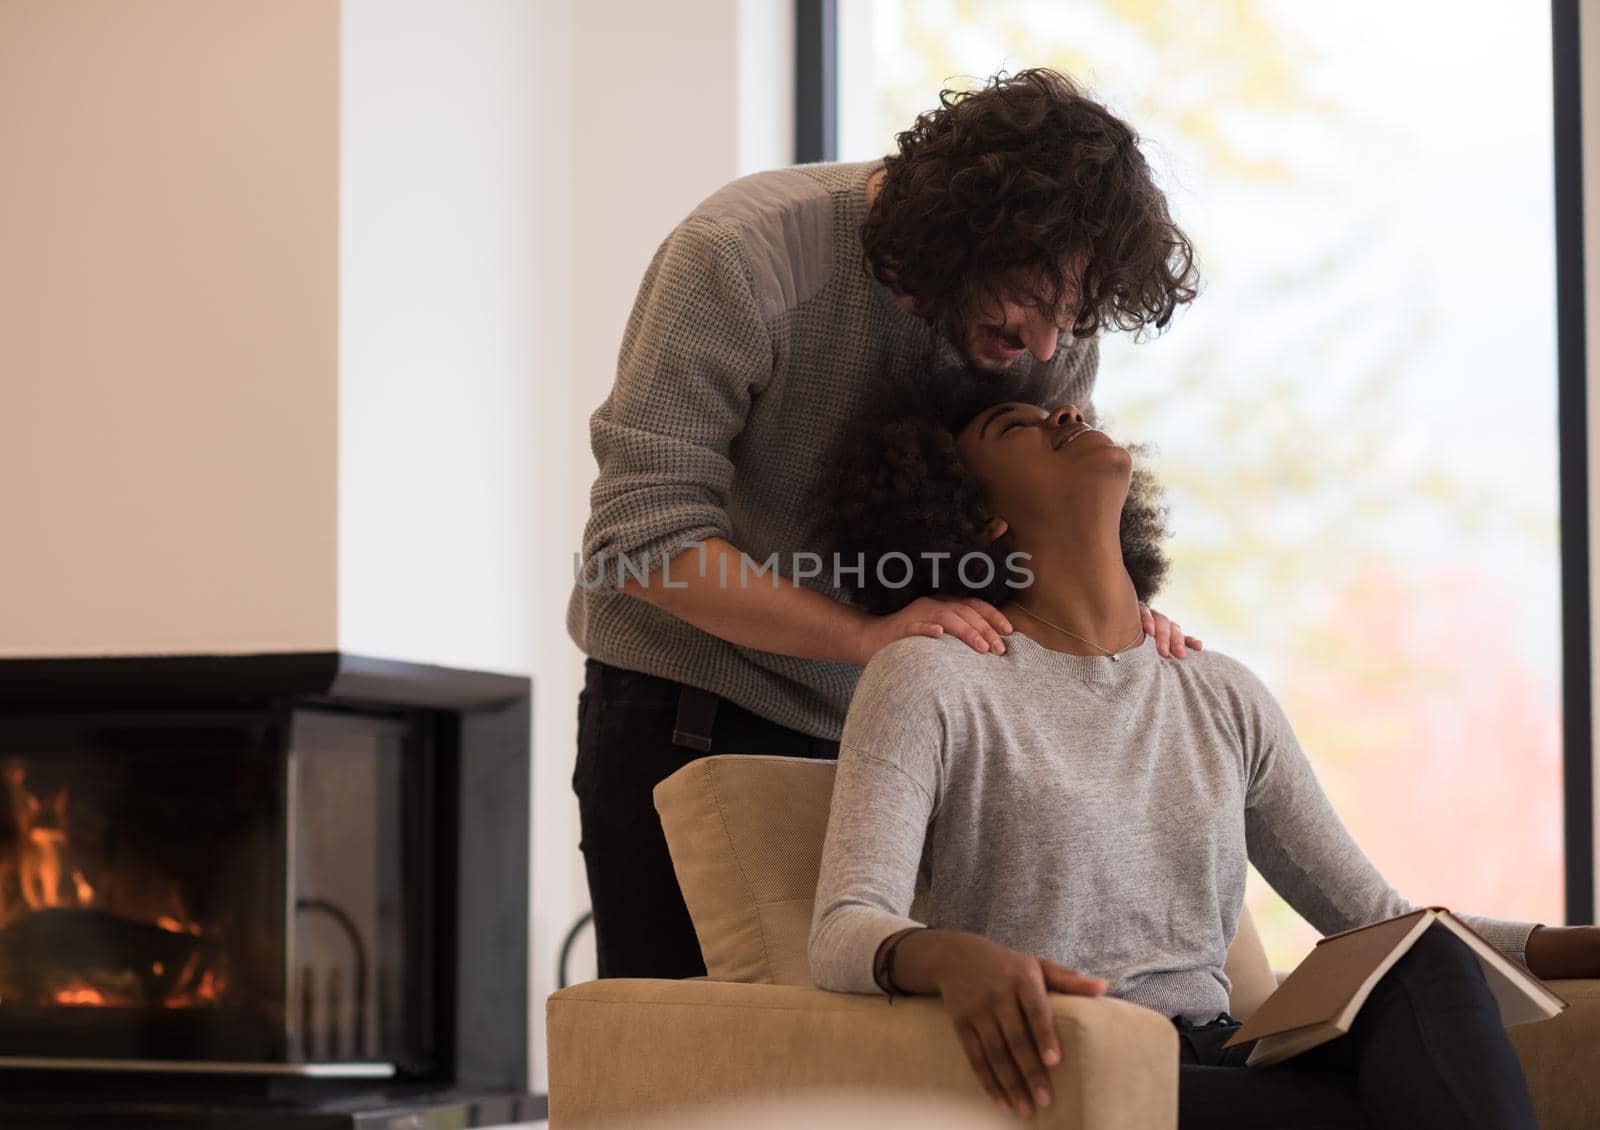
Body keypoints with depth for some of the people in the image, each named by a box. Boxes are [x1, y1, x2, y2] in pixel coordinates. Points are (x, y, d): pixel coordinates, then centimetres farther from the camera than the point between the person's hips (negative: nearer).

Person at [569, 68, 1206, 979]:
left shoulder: (1054, 330, -5)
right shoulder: (739, 257, -22)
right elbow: (646, 534, -26)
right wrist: (866, 635, -36)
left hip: (884, 719, 5)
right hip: (688, 715, -4)